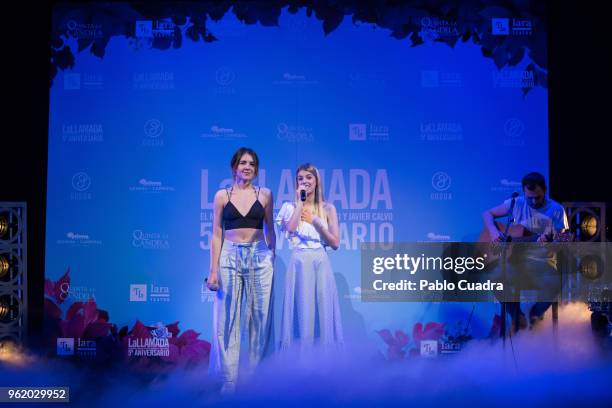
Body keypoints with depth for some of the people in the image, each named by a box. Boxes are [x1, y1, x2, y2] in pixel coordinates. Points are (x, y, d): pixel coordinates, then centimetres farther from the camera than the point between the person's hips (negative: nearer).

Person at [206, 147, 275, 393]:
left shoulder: (264, 195, 7)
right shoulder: (222, 196, 4)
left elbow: (270, 230, 12)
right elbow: (217, 235, 3)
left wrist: (272, 258, 6)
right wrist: (213, 269, -4)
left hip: (259, 258, 1)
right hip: (230, 257, -1)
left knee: (260, 318, 4)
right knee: (228, 320, 0)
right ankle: (229, 380, 7)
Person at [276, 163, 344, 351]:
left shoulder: (328, 208, 8)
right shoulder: (291, 207, 7)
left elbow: (335, 243, 1)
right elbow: (290, 229, -15)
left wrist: (315, 221, -5)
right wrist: (300, 202, -7)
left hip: (320, 264, 1)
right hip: (299, 264, -1)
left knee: (322, 313, 1)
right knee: (300, 314, -2)